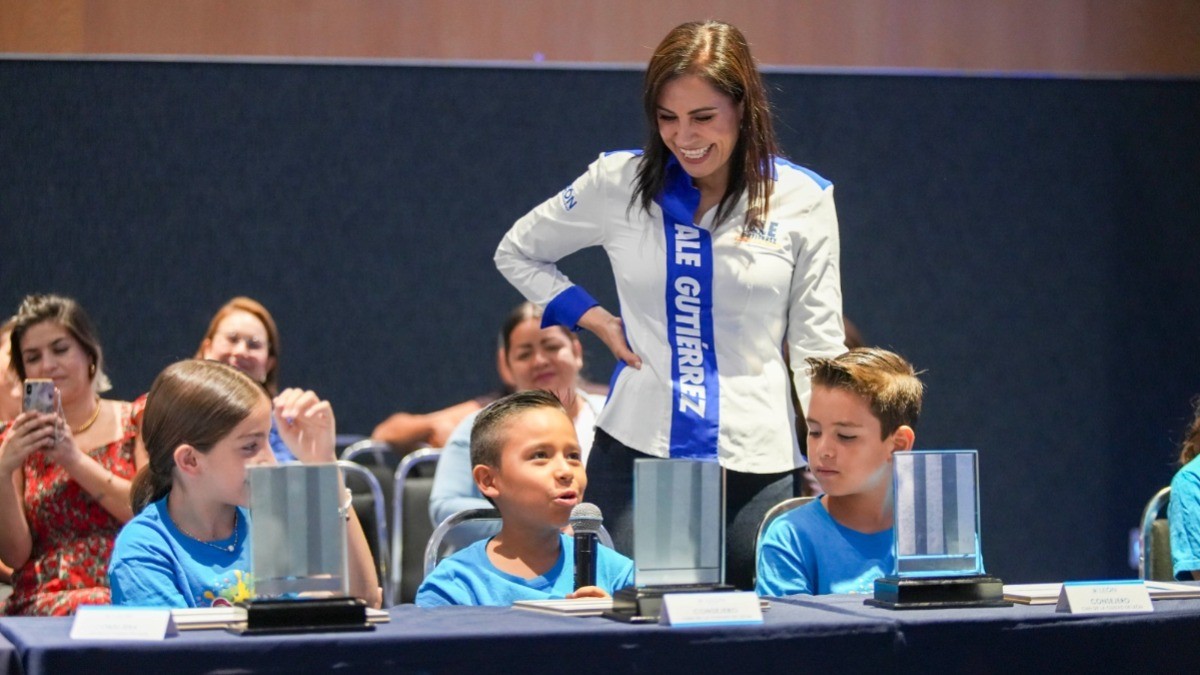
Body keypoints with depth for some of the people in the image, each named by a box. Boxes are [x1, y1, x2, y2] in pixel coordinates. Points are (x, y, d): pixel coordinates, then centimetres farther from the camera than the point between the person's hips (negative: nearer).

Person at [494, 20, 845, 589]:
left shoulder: (802, 199, 1)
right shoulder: (618, 182, 2)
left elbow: (817, 344, 5)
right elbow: (517, 254, 16)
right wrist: (596, 321, 3)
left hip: (758, 465, 0)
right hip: (635, 454, 0)